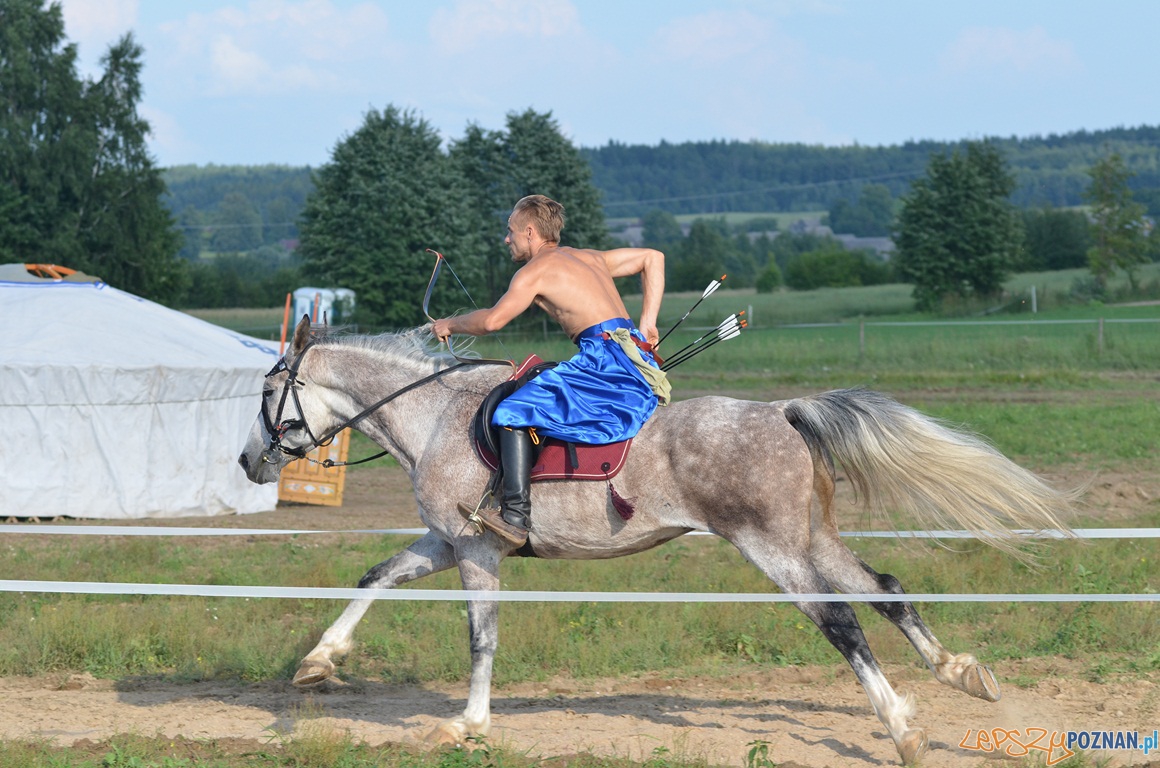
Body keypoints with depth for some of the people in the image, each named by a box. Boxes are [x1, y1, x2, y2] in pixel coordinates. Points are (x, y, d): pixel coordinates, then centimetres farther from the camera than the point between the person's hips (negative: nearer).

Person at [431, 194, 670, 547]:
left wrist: (450, 325, 12)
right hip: (637, 357, 9)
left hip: (607, 355, -9)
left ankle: (515, 517, -28)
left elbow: (492, 320, -8)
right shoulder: (588, 258, 26)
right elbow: (653, 258, 29)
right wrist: (647, 326, 23)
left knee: (515, 412, -16)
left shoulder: (536, 269, 1)